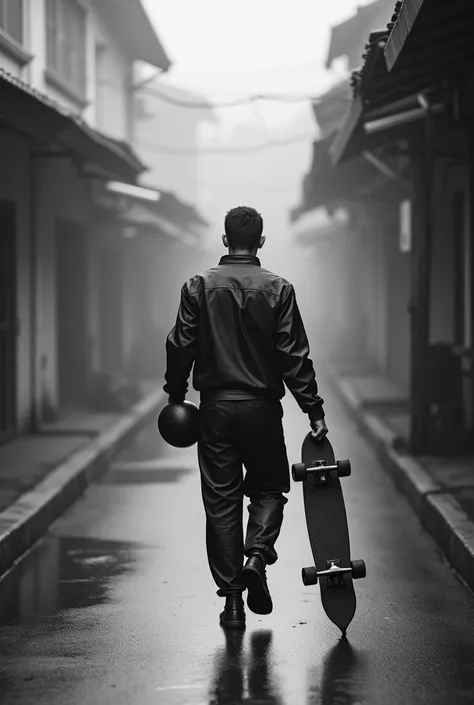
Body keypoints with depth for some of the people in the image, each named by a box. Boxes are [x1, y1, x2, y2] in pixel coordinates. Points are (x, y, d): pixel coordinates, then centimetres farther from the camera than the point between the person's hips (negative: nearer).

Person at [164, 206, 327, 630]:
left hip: (216, 407, 1)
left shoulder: (198, 287, -1)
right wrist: (313, 409, -2)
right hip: (262, 407, -1)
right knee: (268, 488, 17)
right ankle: (258, 556, -10)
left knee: (221, 500, 6)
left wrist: (176, 395, 13)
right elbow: (295, 355, -6)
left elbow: (180, 347, -1)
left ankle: (232, 600, 6)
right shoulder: (278, 289, -4)